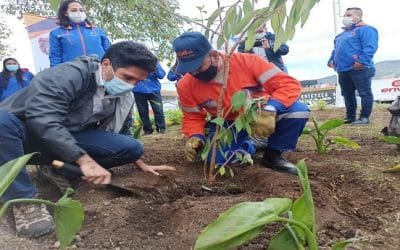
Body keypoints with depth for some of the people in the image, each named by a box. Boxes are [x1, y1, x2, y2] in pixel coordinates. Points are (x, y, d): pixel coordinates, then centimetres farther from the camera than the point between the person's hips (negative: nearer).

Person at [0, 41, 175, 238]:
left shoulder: (124, 98, 0)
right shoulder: (70, 74, -23)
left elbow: (121, 134, 13)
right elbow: (41, 117, -34)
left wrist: (141, 164, 9)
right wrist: (84, 160, -37)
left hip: (70, 139, 5)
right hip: (21, 131, -5)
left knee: (132, 147, -13)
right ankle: (24, 199, -25)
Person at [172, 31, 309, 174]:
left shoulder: (245, 61, -25)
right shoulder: (186, 85, -15)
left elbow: (289, 84, -25)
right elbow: (192, 117, -2)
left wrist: (270, 108, -43)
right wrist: (195, 136, -24)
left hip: (261, 116, -1)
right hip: (227, 125, 2)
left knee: (298, 110, -28)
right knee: (217, 156, -26)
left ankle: (272, 154, -3)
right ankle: (247, 146, 9)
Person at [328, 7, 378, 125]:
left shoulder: (365, 29, -3)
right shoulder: (343, 33, 25)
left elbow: (370, 47, -17)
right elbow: (336, 49, 32)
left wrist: (361, 61, -27)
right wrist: (331, 60, 17)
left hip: (359, 69, -9)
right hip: (343, 70, 9)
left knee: (365, 93, -1)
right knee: (347, 94, 12)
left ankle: (364, 117, 3)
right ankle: (350, 117, 22)